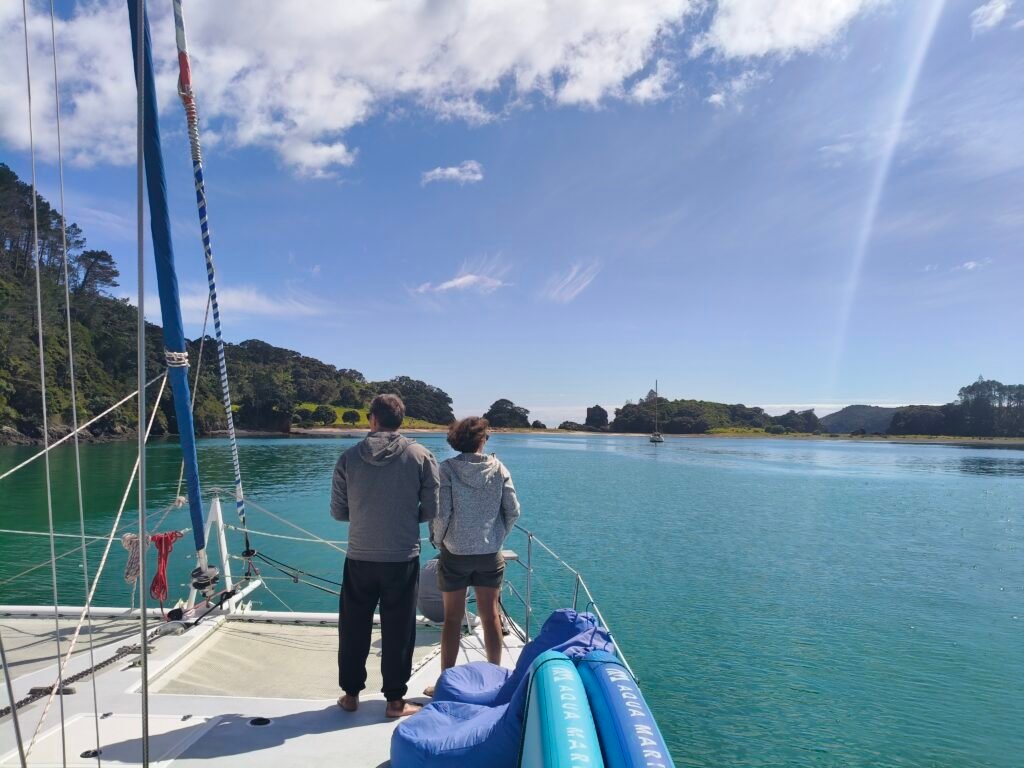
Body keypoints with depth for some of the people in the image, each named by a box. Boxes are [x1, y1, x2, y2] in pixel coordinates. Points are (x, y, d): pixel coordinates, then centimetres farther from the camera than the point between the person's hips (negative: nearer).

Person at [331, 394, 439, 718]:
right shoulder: (422, 457, -8)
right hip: (403, 559, -1)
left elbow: (338, 511, 1)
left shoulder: (349, 457, -4)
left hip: (359, 558, 1)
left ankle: (350, 694, 30)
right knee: (398, 631, 11)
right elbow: (431, 509, -6)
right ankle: (395, 700, 21)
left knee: (353, 628, 17)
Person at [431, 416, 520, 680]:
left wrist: (437, 540, 3)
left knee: (452, 618, 10)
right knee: (490, 615, 14)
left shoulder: (448, 469, -11)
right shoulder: (498, 468, -3)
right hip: (490, 553, 2)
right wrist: (498, 537, 11)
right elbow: (513, 510, -3)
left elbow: (441, 513, -15)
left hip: (455, 552, -2)